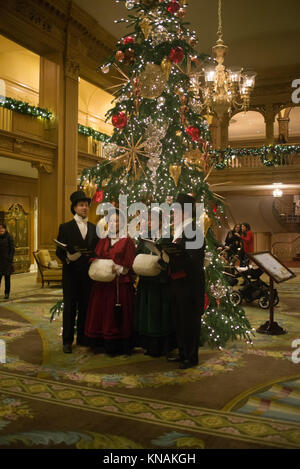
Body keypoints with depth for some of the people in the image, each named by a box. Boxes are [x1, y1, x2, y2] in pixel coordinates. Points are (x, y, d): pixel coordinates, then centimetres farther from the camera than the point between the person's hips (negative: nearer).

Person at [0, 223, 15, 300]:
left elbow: (12, 249, -5)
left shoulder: (9, 237, -3)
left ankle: (7, 293, 13)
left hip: (6, 260, -3)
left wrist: (10, 259, -12)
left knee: (7, 277, 4)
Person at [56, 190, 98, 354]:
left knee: (85, 306, 8)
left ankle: (82, 338, 20)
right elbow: (59, 251, -2)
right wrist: (67, 258, -21)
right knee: (70, 307, 2)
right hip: (71, 273, -3)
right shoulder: (65, 227, 2)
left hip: (88, 274, 3)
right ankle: (67, 340, 12)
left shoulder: (94, 228, 12)